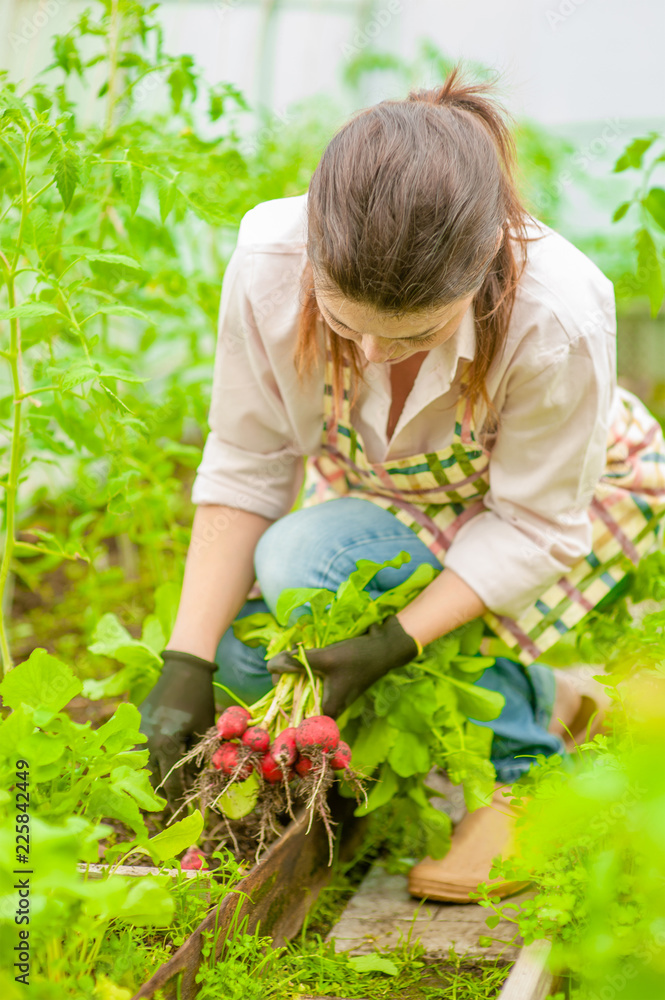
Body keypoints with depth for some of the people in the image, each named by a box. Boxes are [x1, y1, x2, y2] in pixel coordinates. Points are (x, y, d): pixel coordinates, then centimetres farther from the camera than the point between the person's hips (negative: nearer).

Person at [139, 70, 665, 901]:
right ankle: (542, 697, 6)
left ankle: (523, 746, -8)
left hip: (566, 494, -5)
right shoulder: (270, 262, -32)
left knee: (308, 562, -30)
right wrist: (187, 662, -24)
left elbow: (533, 525, -26)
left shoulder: (559, 320, -40)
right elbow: (243, 472, -19)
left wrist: (393, 643, -36)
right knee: (244, 660, -14)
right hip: (375, 488, 5)